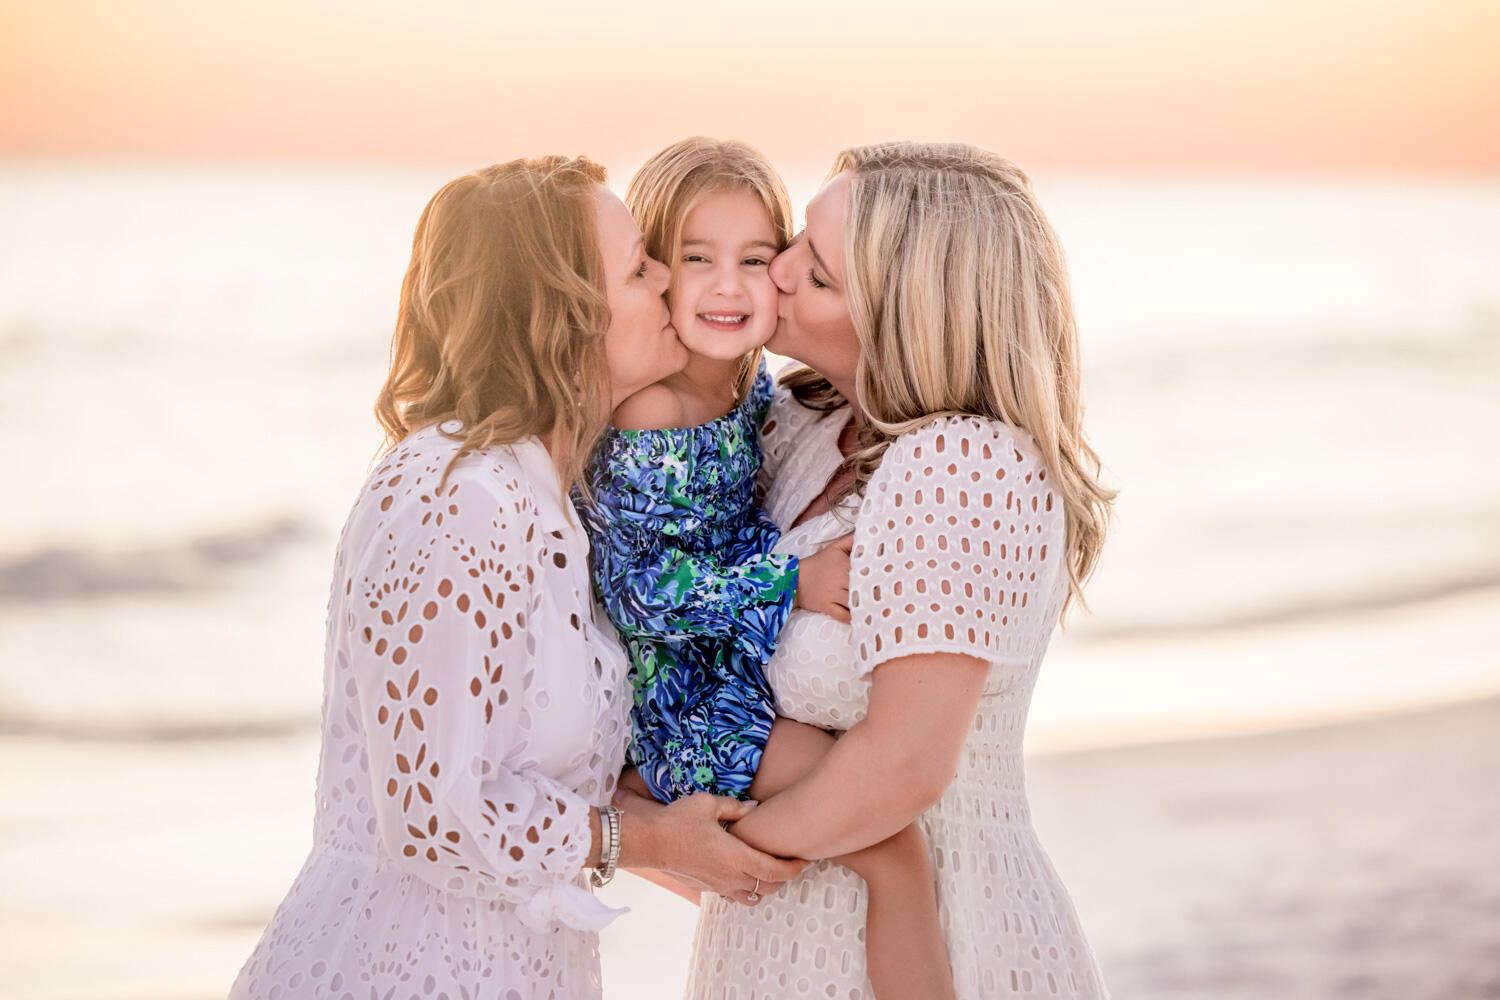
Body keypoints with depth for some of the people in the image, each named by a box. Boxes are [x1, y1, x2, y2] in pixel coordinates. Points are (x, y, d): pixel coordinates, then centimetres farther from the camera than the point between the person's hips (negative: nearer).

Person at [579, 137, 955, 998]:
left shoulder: (752, 385, 1)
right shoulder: (645, 424, -25)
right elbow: (641, 590, -22)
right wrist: (794, 582, -24)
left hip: (749, 666, 9)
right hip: (684, 697, -9)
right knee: (894, 845, -18)